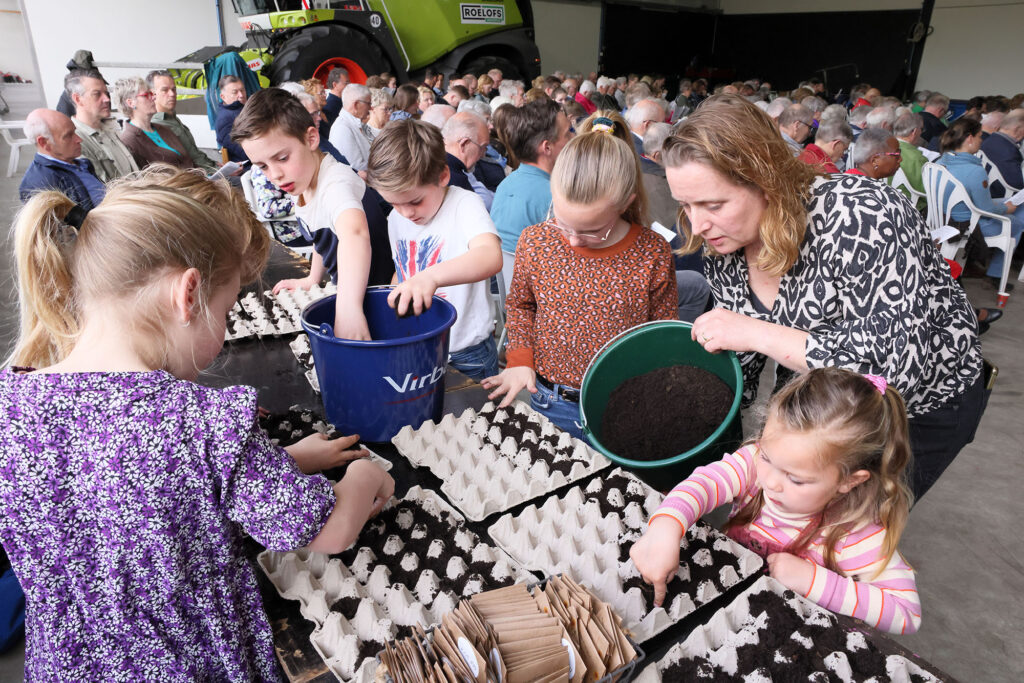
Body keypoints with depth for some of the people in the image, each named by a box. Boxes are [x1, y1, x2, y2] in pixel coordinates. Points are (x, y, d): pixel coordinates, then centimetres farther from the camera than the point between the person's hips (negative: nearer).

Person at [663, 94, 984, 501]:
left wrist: (758, 334, -40)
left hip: (922, 403, -5)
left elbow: (899, 362, -38)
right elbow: (740, 367, -3)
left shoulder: (860, 214, -33)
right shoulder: (722, 249, -13)